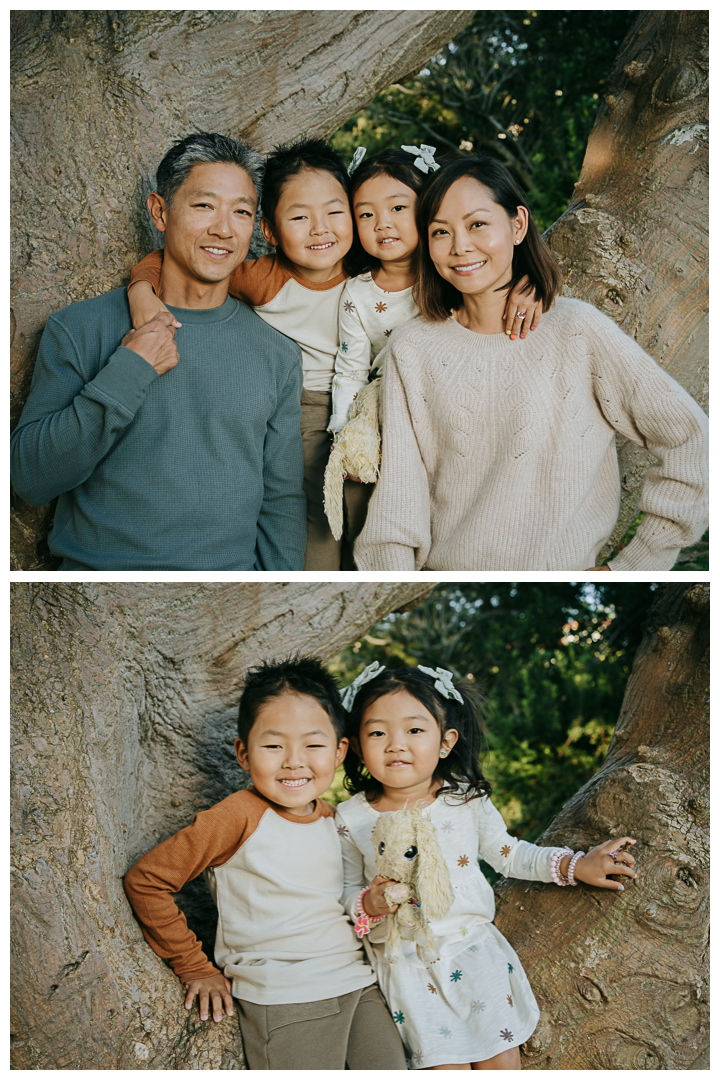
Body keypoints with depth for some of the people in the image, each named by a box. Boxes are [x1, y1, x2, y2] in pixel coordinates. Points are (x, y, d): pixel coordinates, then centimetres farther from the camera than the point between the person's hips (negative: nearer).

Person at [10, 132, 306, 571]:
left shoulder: (278, 355, 8)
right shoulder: (77, 329, 0)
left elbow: (282, 501, 11)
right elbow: (32, 481, -6)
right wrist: (127, 373, -12)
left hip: (231, 568, 1)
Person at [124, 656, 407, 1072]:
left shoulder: (333, 820, 9)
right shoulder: (240, 817, -11)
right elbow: (145, 880, -8)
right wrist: (195, 968, -2)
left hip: (361, 985, 6)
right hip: (283, 1000, -6)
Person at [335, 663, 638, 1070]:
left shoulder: (467, 800, -3)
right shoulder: (351, 819, -7)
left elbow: (507, 853, 10)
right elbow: (346, 890, 3)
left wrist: (575, 865, 5)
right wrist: (367, 904, -19)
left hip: (472, 944, 1)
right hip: (404, 959, -1)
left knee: (502, 1058, -3)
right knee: (446, 1065, -10)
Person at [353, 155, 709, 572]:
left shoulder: (577, 330, -5)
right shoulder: (412, 350, 5)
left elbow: (691, 440, -5)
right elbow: (398, 488, 1)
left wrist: (633, 567, -5)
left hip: (556, 573, -1)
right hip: (438, 570, 1)